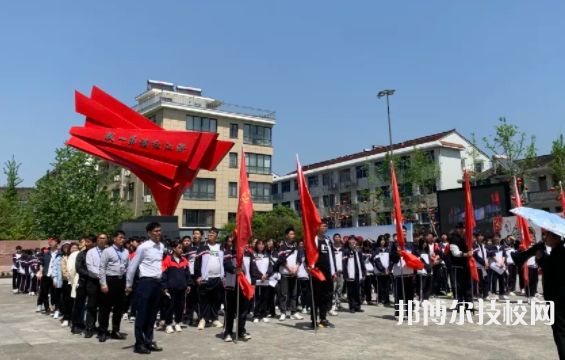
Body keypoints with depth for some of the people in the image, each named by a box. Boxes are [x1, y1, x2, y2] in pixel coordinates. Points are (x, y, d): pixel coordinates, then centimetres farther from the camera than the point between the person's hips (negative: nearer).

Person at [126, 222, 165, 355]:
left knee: (152, 315, 14)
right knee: (142, 314, 1)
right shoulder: (143, 247, -10)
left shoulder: (161, 247, 9)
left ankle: (149, 342, 25)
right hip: (146, 282, -6)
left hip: (157, 282, 6)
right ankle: (139, 344, 11)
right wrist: (129, 284, -2)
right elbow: (132, 266, -6)